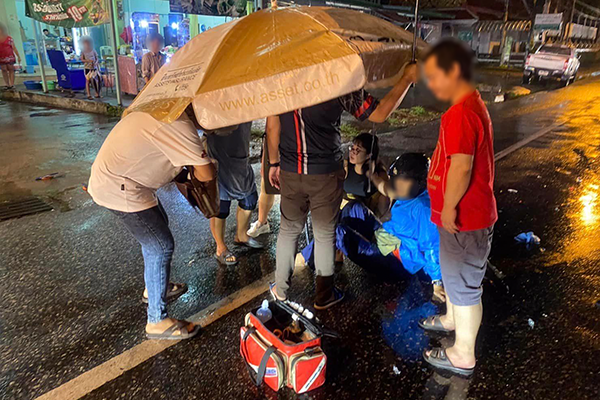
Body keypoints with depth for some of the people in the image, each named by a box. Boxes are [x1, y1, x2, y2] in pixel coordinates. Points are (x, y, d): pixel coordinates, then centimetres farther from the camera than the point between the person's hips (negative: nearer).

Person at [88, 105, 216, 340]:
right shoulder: (181, 126, -27)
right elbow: (207, 174, -25)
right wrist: (196, 173, -2)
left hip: (109, 176, 11)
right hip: (118, 188, -10)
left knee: (158, 225, 24)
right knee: (161, 247, -5)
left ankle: (156, 287, 43)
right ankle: (157, 321, 9)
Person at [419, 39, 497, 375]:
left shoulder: (461, 113, -24)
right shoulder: (472, 104, 10)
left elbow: (461, 166, -29)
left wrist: (449, 207, -17)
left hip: (464, 218, -10)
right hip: (468, 212, 10)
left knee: (463, 283, 5)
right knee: (453, 274, 27)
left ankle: (463, 356, 23)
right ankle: (452, 319, 50)